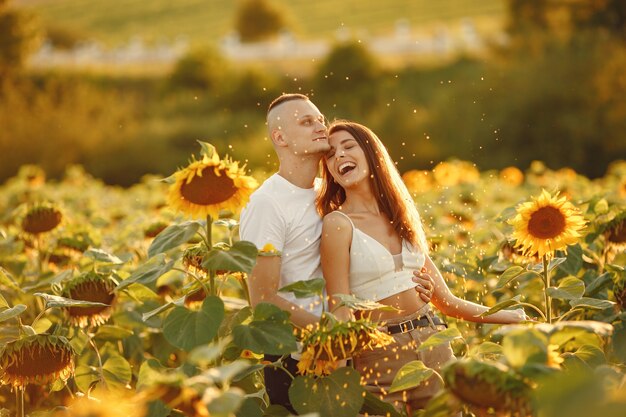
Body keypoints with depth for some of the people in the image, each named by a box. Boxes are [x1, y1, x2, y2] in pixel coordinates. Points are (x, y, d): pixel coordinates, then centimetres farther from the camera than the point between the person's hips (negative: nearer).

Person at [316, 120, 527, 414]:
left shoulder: (401, 217, 11)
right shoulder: (338, 223, -7)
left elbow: (447, 302, 15)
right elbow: (340, 312, -12)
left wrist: (514, 317, 21)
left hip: (434, 343, 5)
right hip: (379, 356, -5)